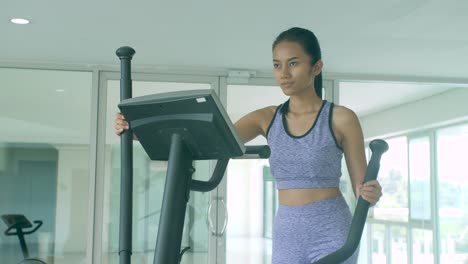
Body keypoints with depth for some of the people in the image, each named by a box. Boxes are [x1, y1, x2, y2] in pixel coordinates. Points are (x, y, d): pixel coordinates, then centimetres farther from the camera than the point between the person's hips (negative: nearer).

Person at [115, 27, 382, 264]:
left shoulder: (341, 118, -5)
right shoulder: (267, 118, 5)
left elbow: (360, 186, -2)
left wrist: (371, 193, -27)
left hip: (331, 236, -4)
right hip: (287, 237, 4)